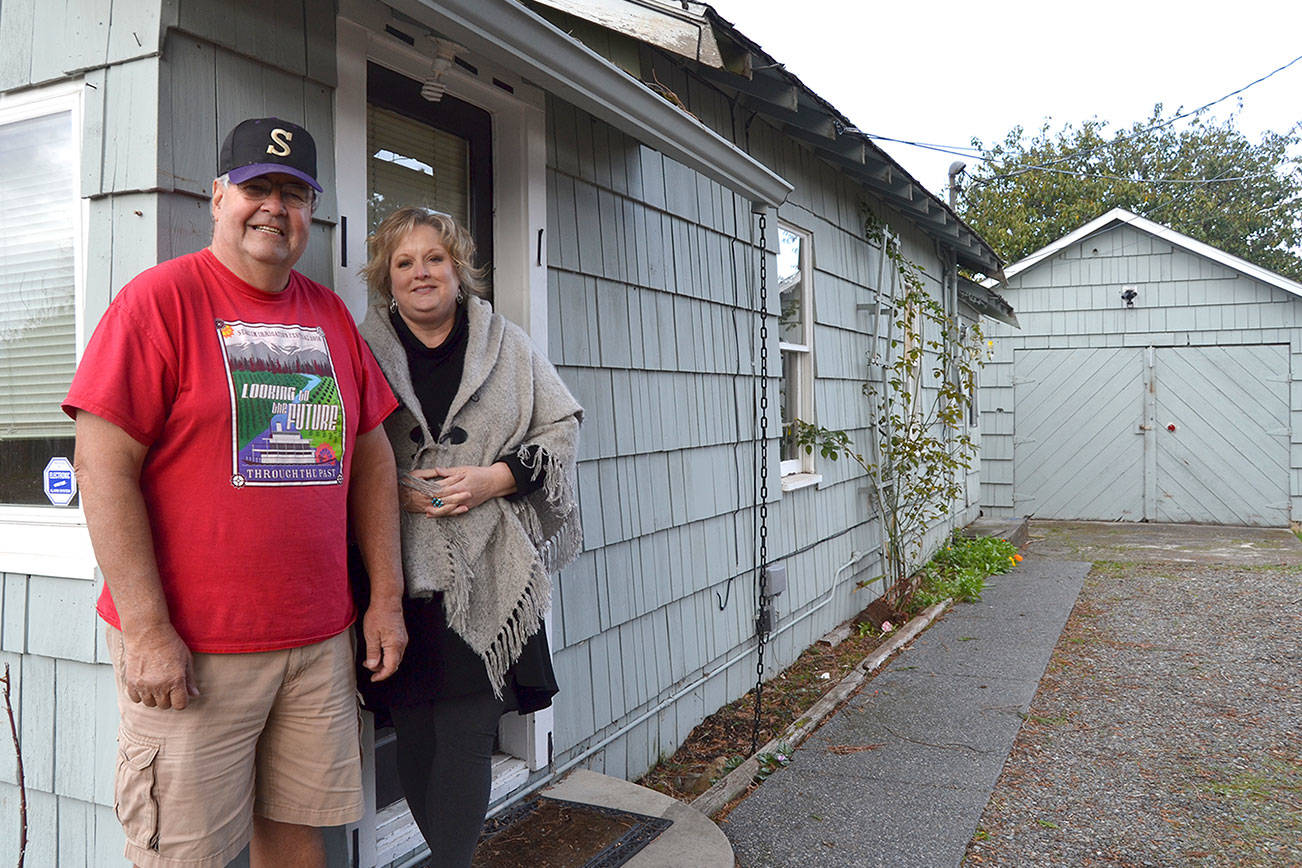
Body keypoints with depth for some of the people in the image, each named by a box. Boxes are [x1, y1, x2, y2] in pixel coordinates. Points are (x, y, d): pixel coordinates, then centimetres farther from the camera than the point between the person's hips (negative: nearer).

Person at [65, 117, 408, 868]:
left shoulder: (331, 315, 11)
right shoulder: (162, 298, -5)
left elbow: (371, 458, 13)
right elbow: (104, 465, -11)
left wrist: (387, 597, 9)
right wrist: (146, 631, -15)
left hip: (319, 639, 5)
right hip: (191, 649, -4)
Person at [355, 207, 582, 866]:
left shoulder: (507, 346, 9)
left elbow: (561, 429, 9)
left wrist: (494, 478, -7)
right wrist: (394, 492, -9)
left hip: (485, 580, 0)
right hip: (398, 575, 1)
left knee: (467, 733, -4)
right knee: (415, 735, 5)